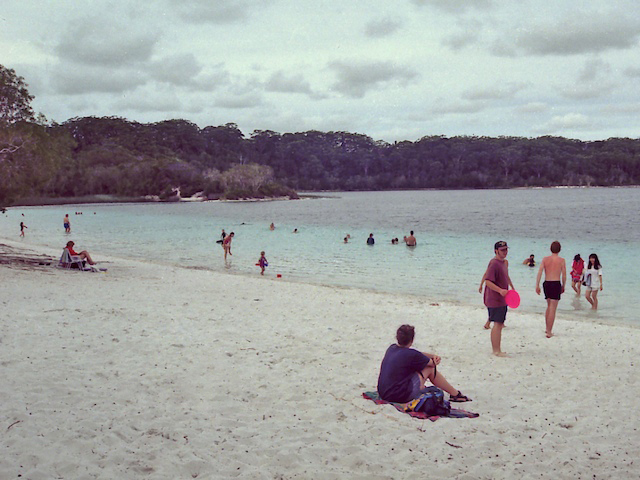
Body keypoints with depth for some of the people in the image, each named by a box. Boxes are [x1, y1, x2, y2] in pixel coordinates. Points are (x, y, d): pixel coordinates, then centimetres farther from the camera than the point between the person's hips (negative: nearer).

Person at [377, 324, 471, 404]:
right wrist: (434, 360, 23)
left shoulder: (391, 348, 6)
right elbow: (433, 363, 1)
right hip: (401, 396, -8)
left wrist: (432, 356, 7)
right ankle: (455, 394, 20)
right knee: (430, 369, 5)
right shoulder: (410, 355, -17)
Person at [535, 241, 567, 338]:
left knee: (549, 306, 22)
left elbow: (540, 272, -4)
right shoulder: (561, 260, -2)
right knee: (553, 309, -1)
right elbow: (564, 275, -2)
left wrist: (537, 285, -4)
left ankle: (547, 329, 28)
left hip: (546, 283, 4)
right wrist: (563, 286, 11)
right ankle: (549, 332, -2)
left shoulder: (545, 259, 4)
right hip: (556, 284, -4)